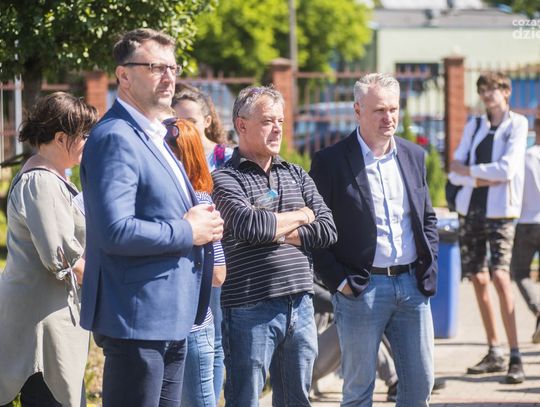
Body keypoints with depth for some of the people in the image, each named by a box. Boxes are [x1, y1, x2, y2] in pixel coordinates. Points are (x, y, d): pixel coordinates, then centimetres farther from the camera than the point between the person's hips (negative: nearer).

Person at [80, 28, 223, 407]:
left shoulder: (154, 138, 17)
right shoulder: (115, 138, -15)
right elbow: (114, 231, -25)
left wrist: (202, 222, 6)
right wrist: (188, 232, -15)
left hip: (170, 319, 10)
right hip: (137, 318, -10)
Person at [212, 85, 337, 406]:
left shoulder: (297, 175, 14)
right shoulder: (225, 178, -3)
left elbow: (327, 230, 5)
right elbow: (248, 224, -20)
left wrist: (276, 233, -8)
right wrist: (300, 216, -4)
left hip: (300, 307, 6)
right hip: (250, 310, -6)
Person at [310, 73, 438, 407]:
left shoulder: (414, 156, 11)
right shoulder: (330, 162, -6)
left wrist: (429, 269, 7)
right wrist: (338, 280, -10)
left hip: (412, 285, 5)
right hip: (361, 288, -5)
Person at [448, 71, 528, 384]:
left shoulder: (517, 124, -1)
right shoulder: (474, 126, 13)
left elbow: (507, 169, -13)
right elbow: (455, 173, 6)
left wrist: (469, 170, -4)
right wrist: (482, 179, -12)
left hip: (500, 211, -5)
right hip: (471, 209, 5)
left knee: (500, 276, -17)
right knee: (479, 279, 5)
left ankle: (516, 357, -19)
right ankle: (495, 353, 14)